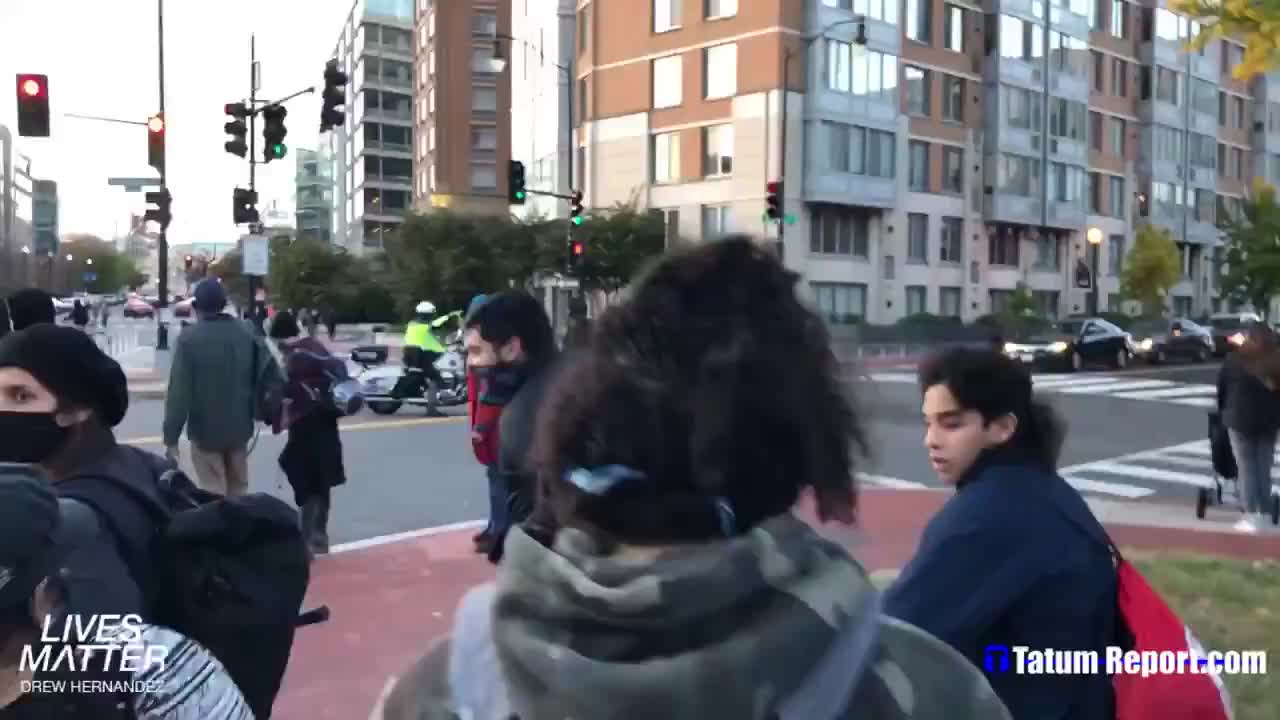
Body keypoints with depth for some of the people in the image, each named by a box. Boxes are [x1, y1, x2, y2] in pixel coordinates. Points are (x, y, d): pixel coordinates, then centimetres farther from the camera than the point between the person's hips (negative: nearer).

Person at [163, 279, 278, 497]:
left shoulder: (189, 338, -15)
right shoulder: (247, 333, -1)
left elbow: (179, 391, -17)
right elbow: (271, 373, -6)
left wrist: (171, 437, -13)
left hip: (205, 430, -4)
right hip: (239, 426, 4)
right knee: (238, 491, 19)